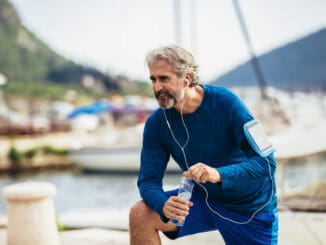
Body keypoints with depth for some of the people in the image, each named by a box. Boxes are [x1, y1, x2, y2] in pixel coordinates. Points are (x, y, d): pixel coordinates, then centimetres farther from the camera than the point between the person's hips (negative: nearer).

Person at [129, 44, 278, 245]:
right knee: (140, 215, -18)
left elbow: (266, 162, -27)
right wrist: (164, 205, -34)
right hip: (203, 198, 3)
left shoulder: (225, 103, -23)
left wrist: (219, 174, -43)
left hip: (252, 207, -3)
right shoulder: (156, 123, -12)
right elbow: (148, 181, -11)